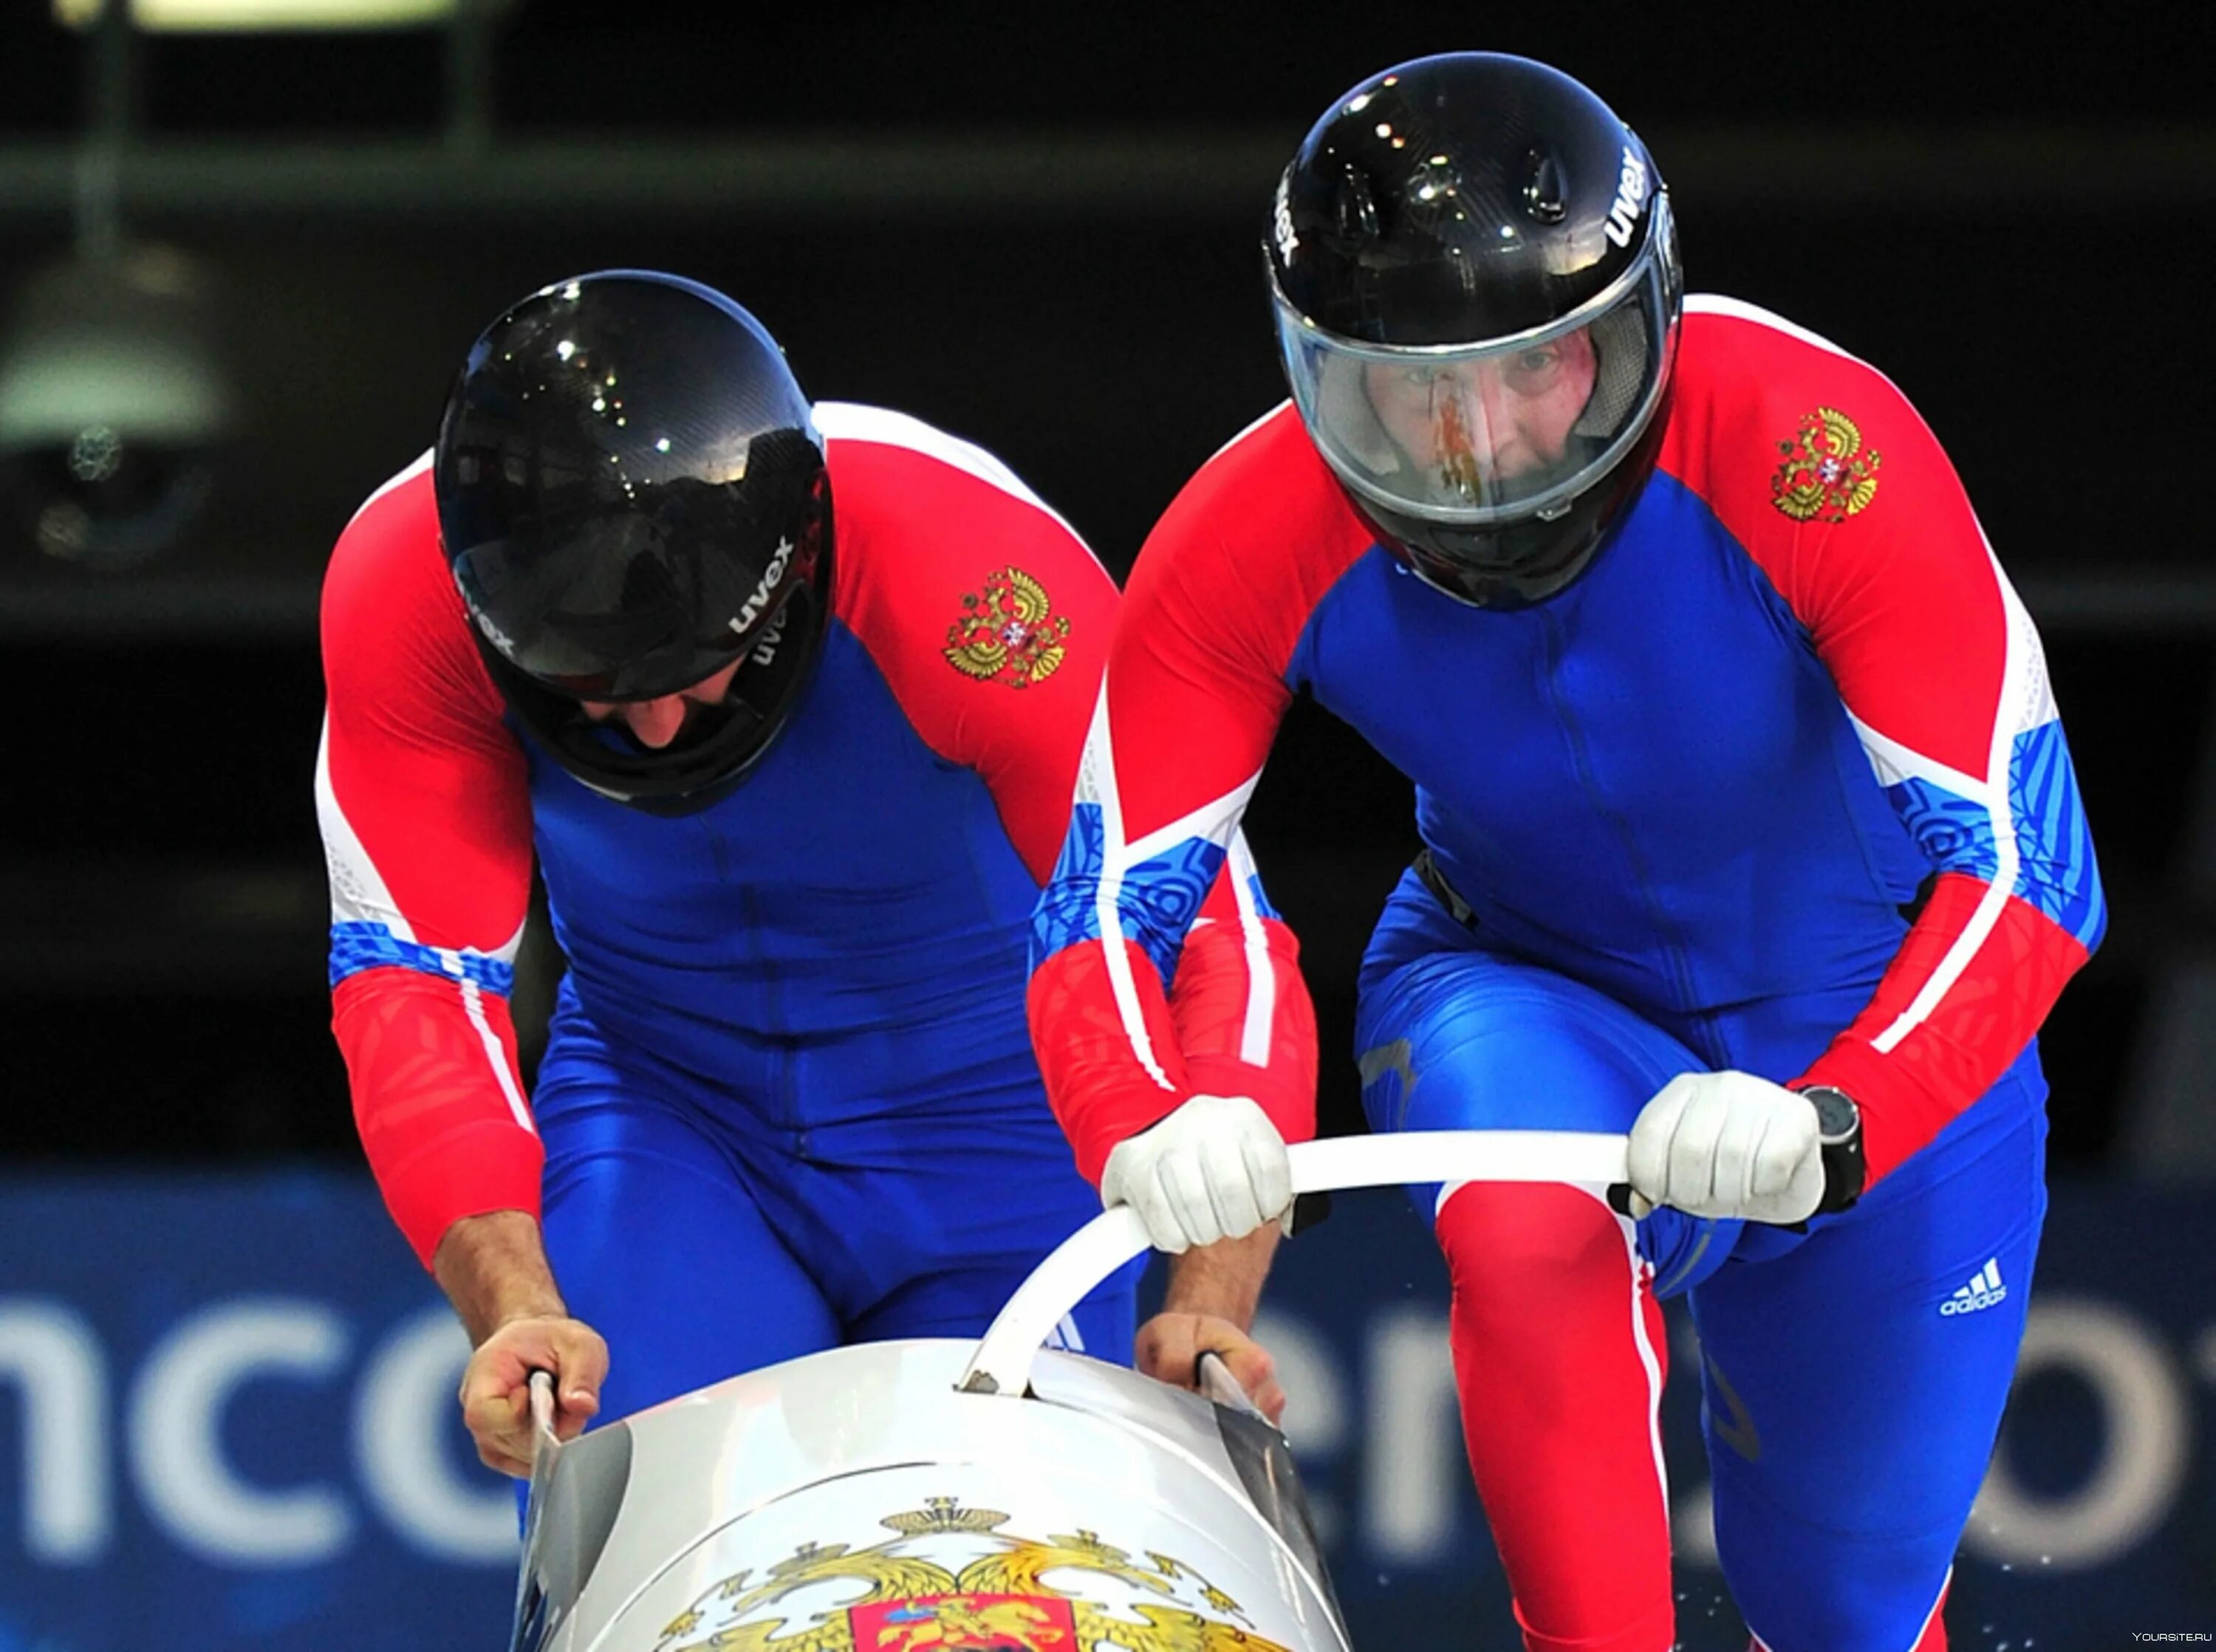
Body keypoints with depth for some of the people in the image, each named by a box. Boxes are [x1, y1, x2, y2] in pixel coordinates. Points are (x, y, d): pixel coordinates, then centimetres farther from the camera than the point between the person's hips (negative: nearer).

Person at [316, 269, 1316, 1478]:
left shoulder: (969, 573, -32)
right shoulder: (402, 594, -25)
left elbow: (1207, 933, -28)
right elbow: (418, 981, -22)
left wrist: (1211, 1304, -40)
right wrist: (513, 1311, -37)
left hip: (991, 1108, -1)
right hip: (661, 1099, 1)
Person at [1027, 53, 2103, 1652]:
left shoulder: (1817, 454, -34)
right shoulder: (1255, 545, -26)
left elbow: (2030, 873, -35)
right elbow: (1100, 915, -22)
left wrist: (1831, 1126, -53)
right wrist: (1148, 1126, -45)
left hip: (1879, 1043, 0)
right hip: (1527, 997, 1)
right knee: (1534, 1223, -36)